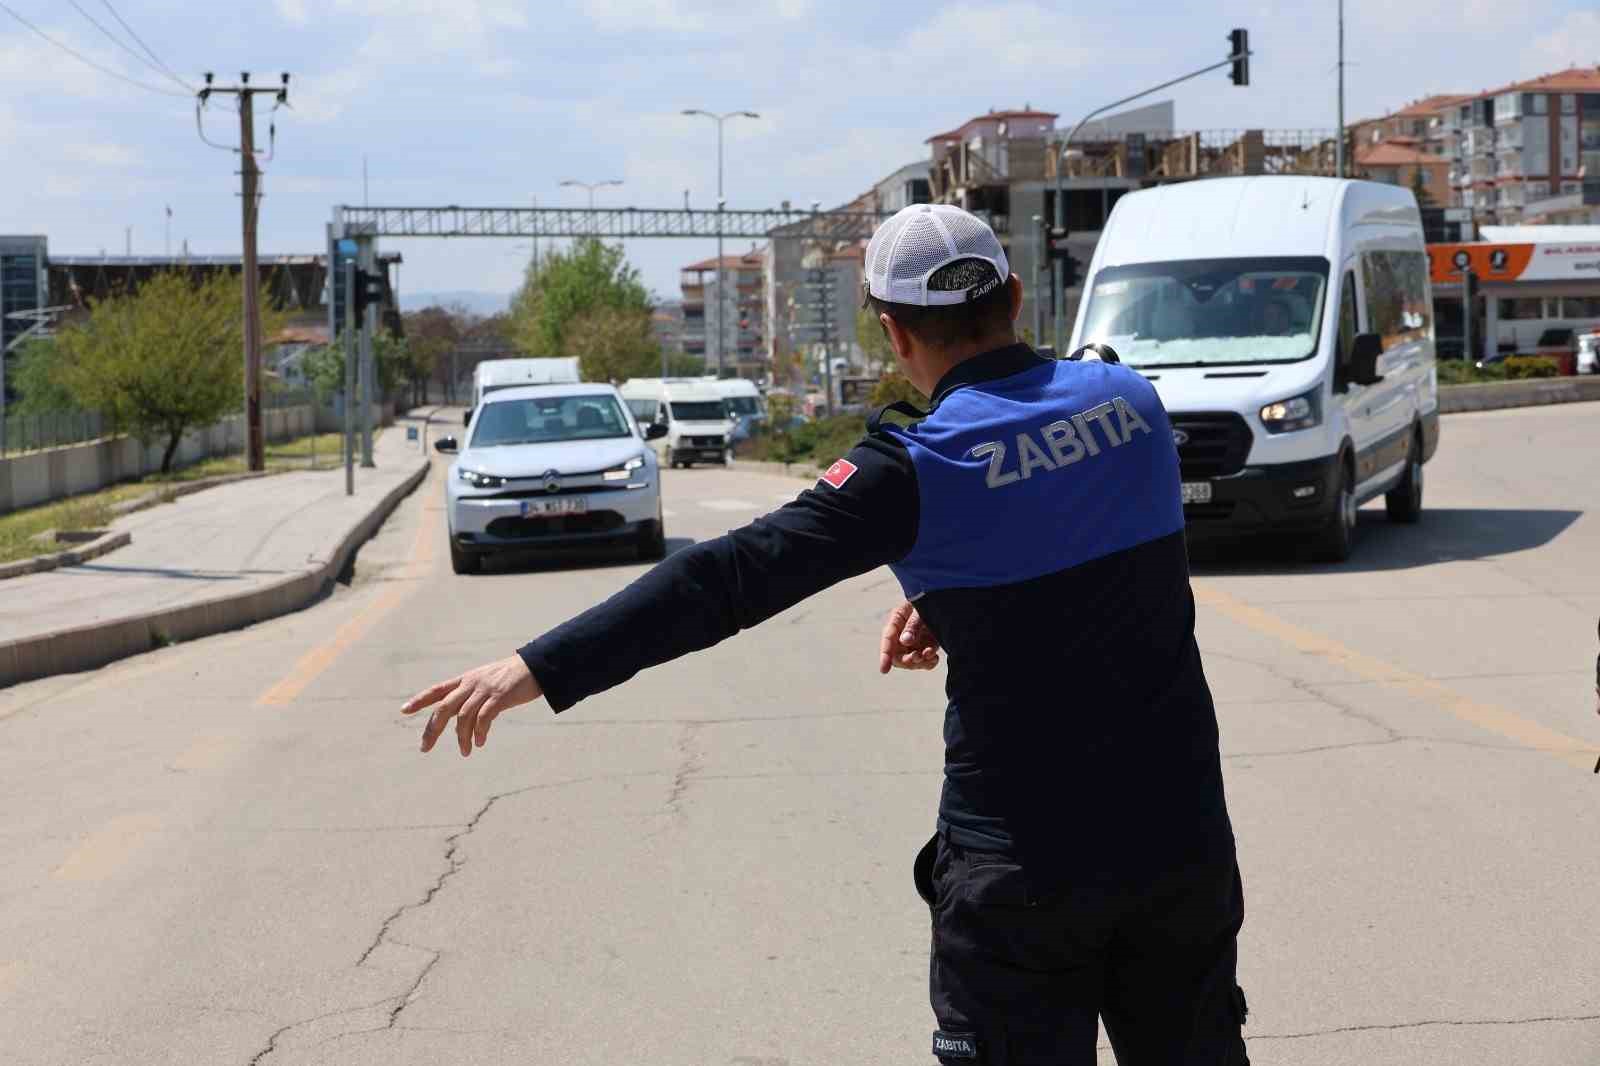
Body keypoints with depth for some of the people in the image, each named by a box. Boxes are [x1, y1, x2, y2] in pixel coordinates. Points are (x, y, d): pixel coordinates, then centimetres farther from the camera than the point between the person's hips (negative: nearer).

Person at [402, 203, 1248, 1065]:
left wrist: (540, 668, -20)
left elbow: (730, 578, -20)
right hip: (1181, 842, 5)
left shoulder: (918, 472, -15)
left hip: (1022, 866, -4)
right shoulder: (1130, 399, 1)